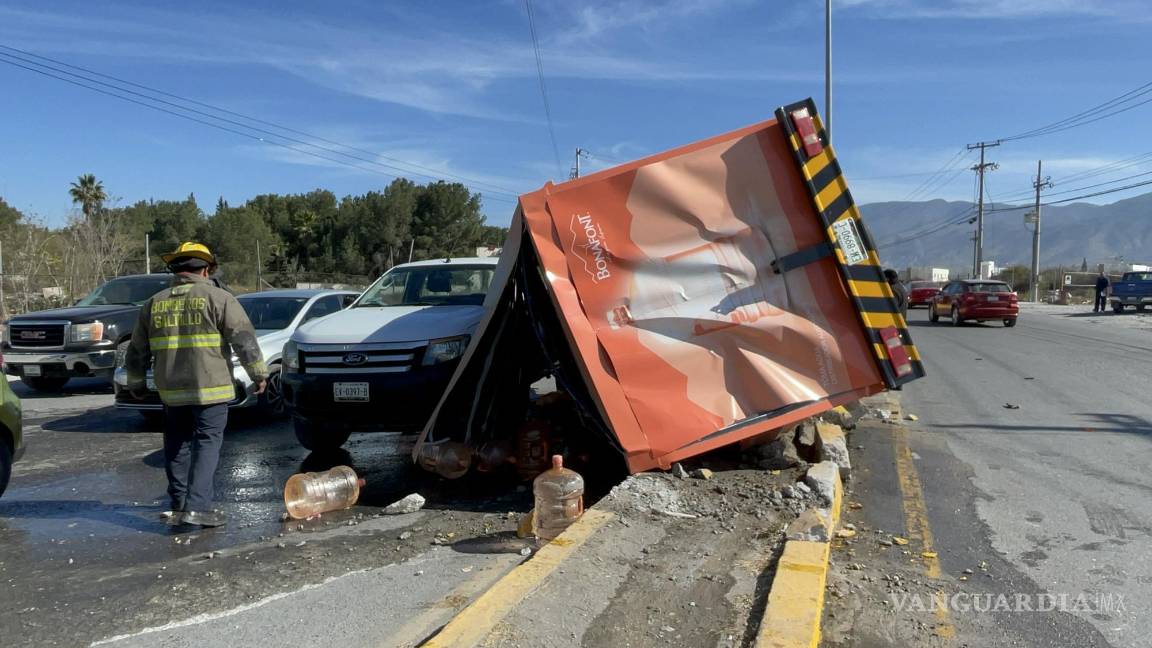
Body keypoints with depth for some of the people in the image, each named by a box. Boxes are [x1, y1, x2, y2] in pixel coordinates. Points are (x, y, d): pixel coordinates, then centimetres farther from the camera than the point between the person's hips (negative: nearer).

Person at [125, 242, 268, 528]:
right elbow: (244, 339, -9)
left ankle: (179, 504, 23)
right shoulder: (218, 298, -5)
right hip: (210, 387, -5)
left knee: (177, 445, 17)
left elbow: (137, 352, 17)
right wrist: (258, 374, 0)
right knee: (207, 443, -1)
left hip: (170, 390, 5)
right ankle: (197, 507, -8)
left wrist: (136, 383, 30)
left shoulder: (154, 304, 10)